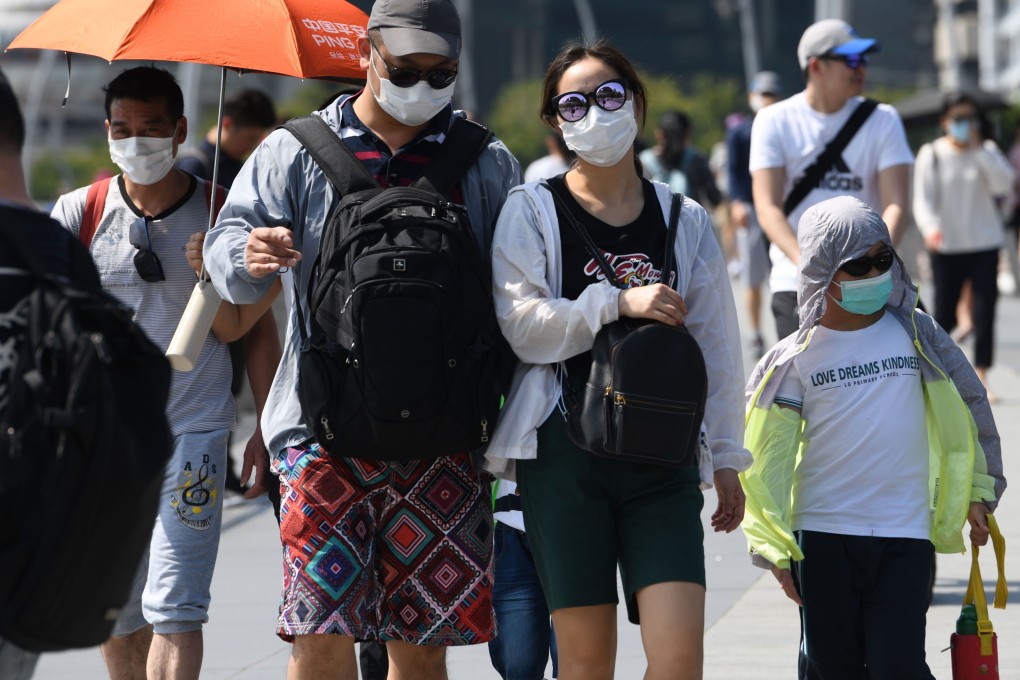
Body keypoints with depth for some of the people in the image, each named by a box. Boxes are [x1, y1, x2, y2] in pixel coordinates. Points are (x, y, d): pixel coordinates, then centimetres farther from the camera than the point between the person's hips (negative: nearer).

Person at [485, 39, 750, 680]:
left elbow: (716, 344, 14)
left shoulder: (685, 219, 11)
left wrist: (726, 457, 15)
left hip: (663, 458, 2)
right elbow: (522, 326, -8)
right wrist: (618, 302, -14)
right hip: (565, 453, -2)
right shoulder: (531, 210, 4)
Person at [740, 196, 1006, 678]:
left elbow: (966, 404, 15)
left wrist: (975, 492, 14)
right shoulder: (796, 359, 0)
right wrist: (774, 547, -2)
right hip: (822, 535, 0)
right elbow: (767, 457, 3)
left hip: (906, 534, 0)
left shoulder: (913, 333, 4)